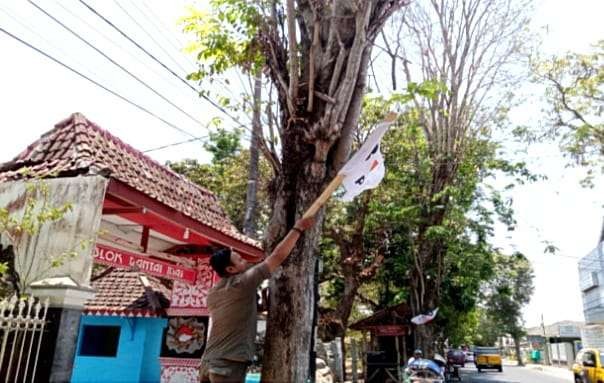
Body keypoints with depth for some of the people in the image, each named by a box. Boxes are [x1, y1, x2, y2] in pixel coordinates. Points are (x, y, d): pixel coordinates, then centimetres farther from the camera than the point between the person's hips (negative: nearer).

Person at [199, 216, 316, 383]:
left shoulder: (213, 293, 14)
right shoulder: (242, 283, -9)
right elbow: (278, 256, -8)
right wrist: (298, 228, 0)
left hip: (209, 363, 8)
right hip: (228, 365, -8)